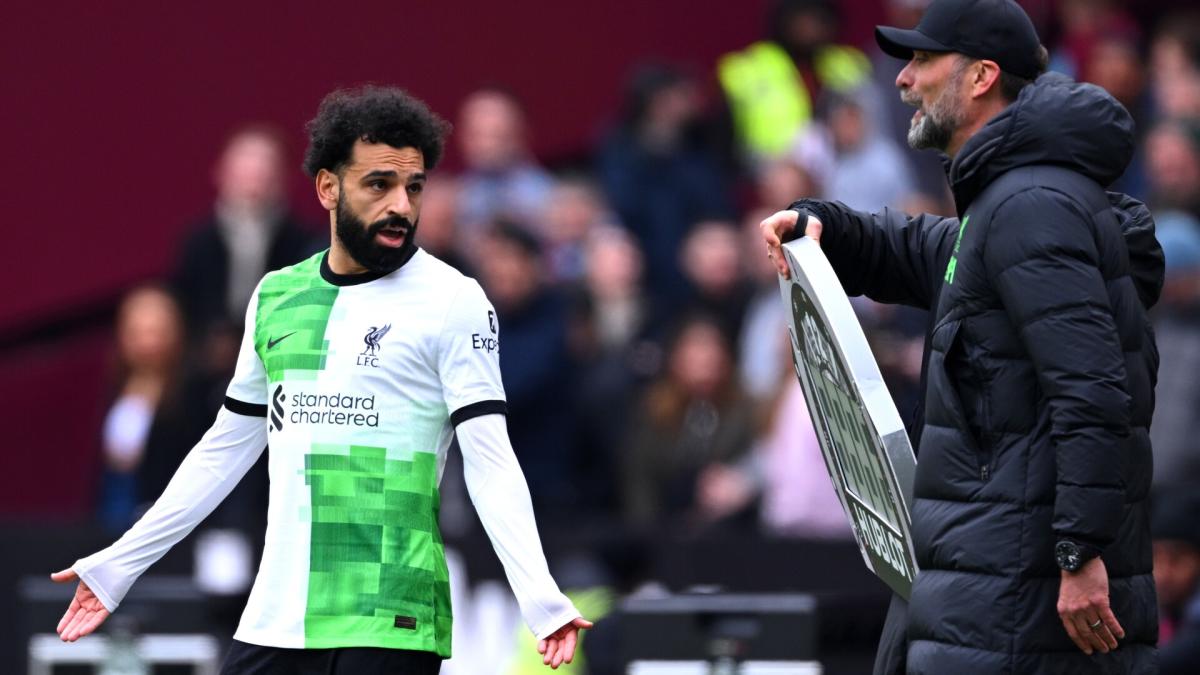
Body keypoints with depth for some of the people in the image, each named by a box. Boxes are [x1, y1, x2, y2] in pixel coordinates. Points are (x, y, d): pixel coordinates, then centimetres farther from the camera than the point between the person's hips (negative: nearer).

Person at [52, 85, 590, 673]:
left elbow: (490, 461, -8)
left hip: (390, 626, -5)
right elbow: (224, 449, 22)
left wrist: (540, 598, -21)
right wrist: (118, 564, 22)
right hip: (274, 621, 5)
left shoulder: (454, 302, -3)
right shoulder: (275, 296, 13)